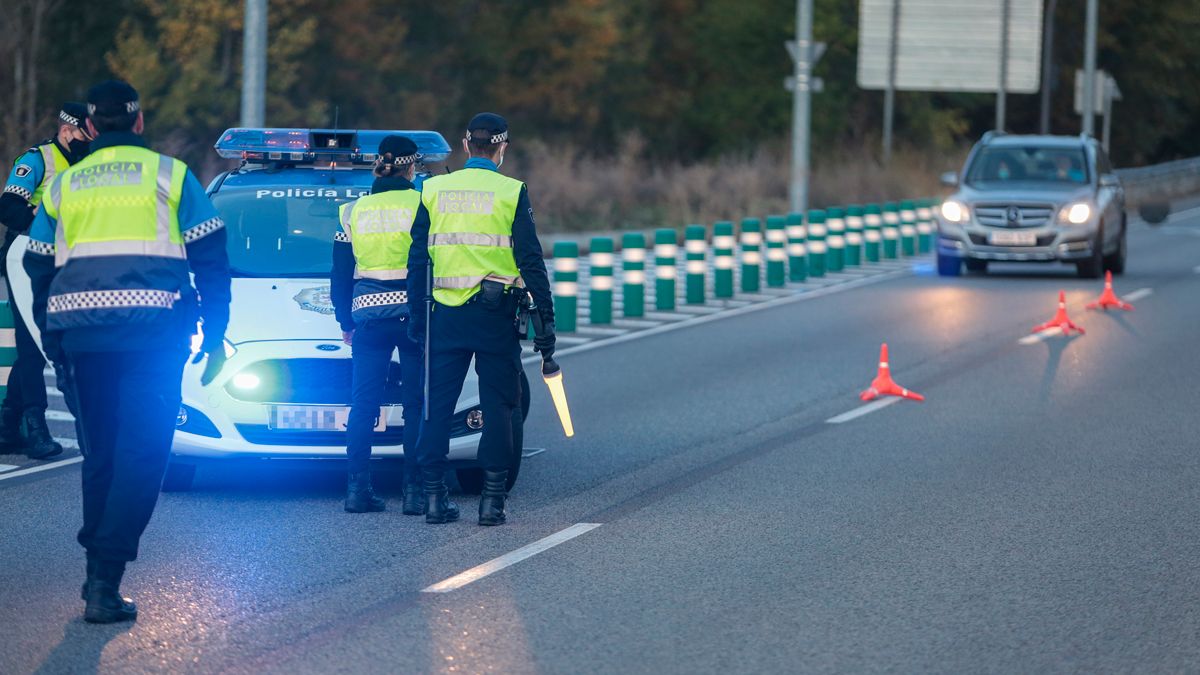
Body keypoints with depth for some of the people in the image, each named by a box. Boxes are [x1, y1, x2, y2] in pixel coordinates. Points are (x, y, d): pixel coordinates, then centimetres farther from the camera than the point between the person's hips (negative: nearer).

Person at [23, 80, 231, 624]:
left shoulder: (63, 185, 16)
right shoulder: (169, 174, 7)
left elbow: (38, 269, 17)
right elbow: (211, 261, 4)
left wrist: (54, 342, 23)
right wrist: (215, 337, 8)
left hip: (84, 333, 4)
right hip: (153, 330, -4)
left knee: (101, 452, 17)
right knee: (140, 455, -5)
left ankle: (98, 572, 20)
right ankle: (104, 583, -15)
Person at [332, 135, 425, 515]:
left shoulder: (354, 210, 10)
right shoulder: (423, 205, -2)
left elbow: (341, 275, 13)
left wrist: (346, 321, 21)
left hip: (368, 313, 3)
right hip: (414, 312, -3)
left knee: (363, 404, 7)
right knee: (416, 405, 1)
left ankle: (357, 489, 3)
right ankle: (415, 490, -3)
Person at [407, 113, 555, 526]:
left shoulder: (434, 190, 6)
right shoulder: (511, 193, -3)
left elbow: (417, 259, 8)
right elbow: (531, 262, -6)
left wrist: (417, 314, 14)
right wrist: (545, 319, -3)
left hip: (445, 314, 3)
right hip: (496, 314, -3)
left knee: (438, 403, 8)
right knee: (498, 406, 3)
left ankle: (434, 495, 7)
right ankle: (492, 498, -1)